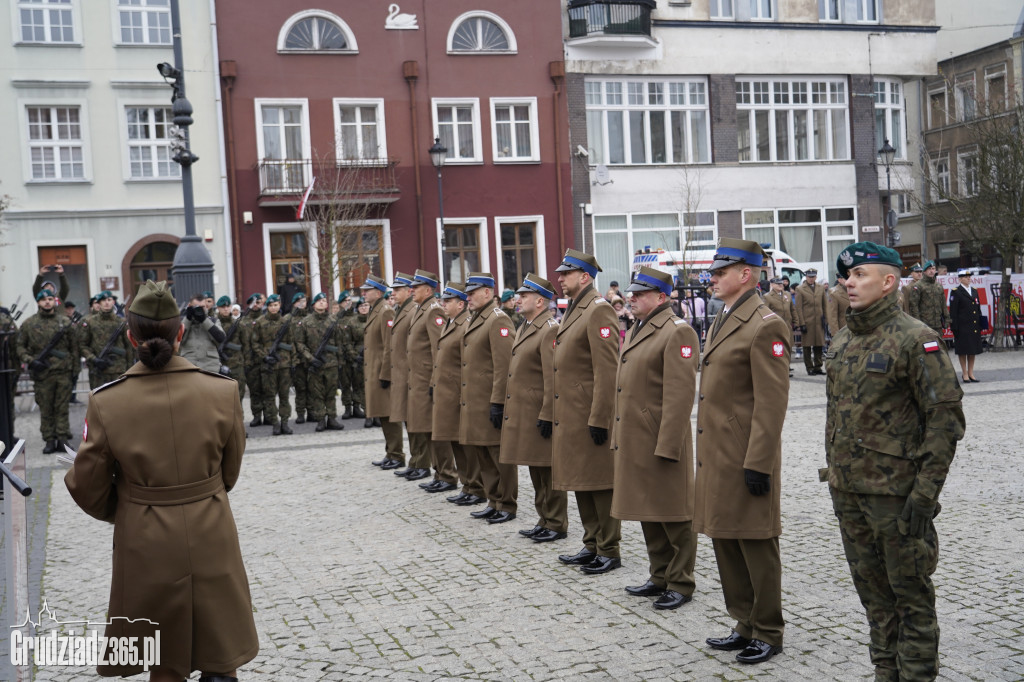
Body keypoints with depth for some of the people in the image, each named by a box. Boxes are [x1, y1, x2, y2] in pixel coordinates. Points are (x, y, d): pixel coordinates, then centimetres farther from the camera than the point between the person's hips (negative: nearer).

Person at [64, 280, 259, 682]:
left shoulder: (105, 401, -14)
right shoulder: (222, 391, -11)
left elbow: (88, 487, -2)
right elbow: (230, 472, 4)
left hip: (145, 546, 0)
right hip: (211, 540, 0)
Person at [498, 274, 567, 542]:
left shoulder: (550, 329, -16)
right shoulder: (524, 327, 15)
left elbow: (553, 377, -20)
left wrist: (547, 416, -22)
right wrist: (508, 409, 19)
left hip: (540, 413, -10)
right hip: (523, 413, 10)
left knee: (548, 471, 0)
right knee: (536, 471, 16)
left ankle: (556, 525, 10)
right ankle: (544, 520, 27)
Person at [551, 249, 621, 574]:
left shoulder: (599, 309, -14)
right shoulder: (573, 310, 16)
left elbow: (607, 369, -20)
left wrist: (599, 419, -22)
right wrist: (555, 414, 19)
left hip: (592, 415, -10)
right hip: (571, 417, 10)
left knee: (600, 484, 0)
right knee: (582, 484, 16)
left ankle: (609, 552, 9)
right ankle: (592, 545, 26)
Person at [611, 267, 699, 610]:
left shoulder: (677, 332, -13)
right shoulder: (637, 331, 16)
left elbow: (680, 393, -19)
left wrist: (667, 445, -22)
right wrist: (617, 437, 18)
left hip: (662, 441, -9)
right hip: (634, 441, 9)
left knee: (674, 516, 3)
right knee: (648, 512, 17)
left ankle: (681, 583, 14)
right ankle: (660, 577, 29)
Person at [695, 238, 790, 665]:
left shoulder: (765, 326, -15)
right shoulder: (723, 321, 14)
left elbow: (772, 402, -18)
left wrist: (758, 464, -20)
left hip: (745, 459, -9)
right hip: (716, 456, 9)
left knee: (756, 545, 3)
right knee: (725, 542, 15)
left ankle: (768, 634, 16)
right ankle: (745, 625, 28)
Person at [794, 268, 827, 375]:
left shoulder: (821, 289, 12)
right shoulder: (800, 289, 0)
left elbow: (824, 305, 16)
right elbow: (798, 308, -4)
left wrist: (824, 319, 8)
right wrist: (802, 323, -8)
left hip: (819, 322, 3)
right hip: (807, 322, -3)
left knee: (819, 346, 5)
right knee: (807, 346, 1)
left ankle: (817, 367, 14)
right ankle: (809, 367, 9)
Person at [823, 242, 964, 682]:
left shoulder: (916, 340, -13)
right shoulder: (842, 343, 10)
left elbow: (945, 418, -15)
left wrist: (925, 492, -18)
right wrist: (833, 473, 17)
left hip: (895, 492, -7)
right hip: (847, 489, 7)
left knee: (910, 591, 5)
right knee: (872, 589, 17)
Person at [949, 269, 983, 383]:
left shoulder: (974, 291, 14)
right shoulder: (956, 292, -4)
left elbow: (978, 309, 18)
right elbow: (953, 311, -8)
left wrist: (980, 325, 12)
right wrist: (955, 327, -13)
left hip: (975, 326, 6)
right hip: (963, 327, -6)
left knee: (973, 350, 9)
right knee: (963, 351, 0)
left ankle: (970, 373, 18)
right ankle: (965, 374, 8)